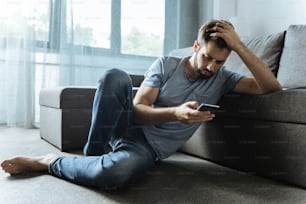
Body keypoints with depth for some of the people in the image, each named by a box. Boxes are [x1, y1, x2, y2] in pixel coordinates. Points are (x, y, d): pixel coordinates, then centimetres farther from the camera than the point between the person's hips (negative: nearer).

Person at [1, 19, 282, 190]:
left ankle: (49, 162, -7)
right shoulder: (166, 64, -1)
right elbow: (137, 109, -10)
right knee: (116, 76, -31)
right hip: (129, 125, 1)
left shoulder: (222, 79, 4)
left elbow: (272, 87, -7)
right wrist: (175, 113, -30)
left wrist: (239, 45, -14)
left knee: (114, 172, -38)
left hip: (150, 148, 0)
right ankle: (93, 154, -12)